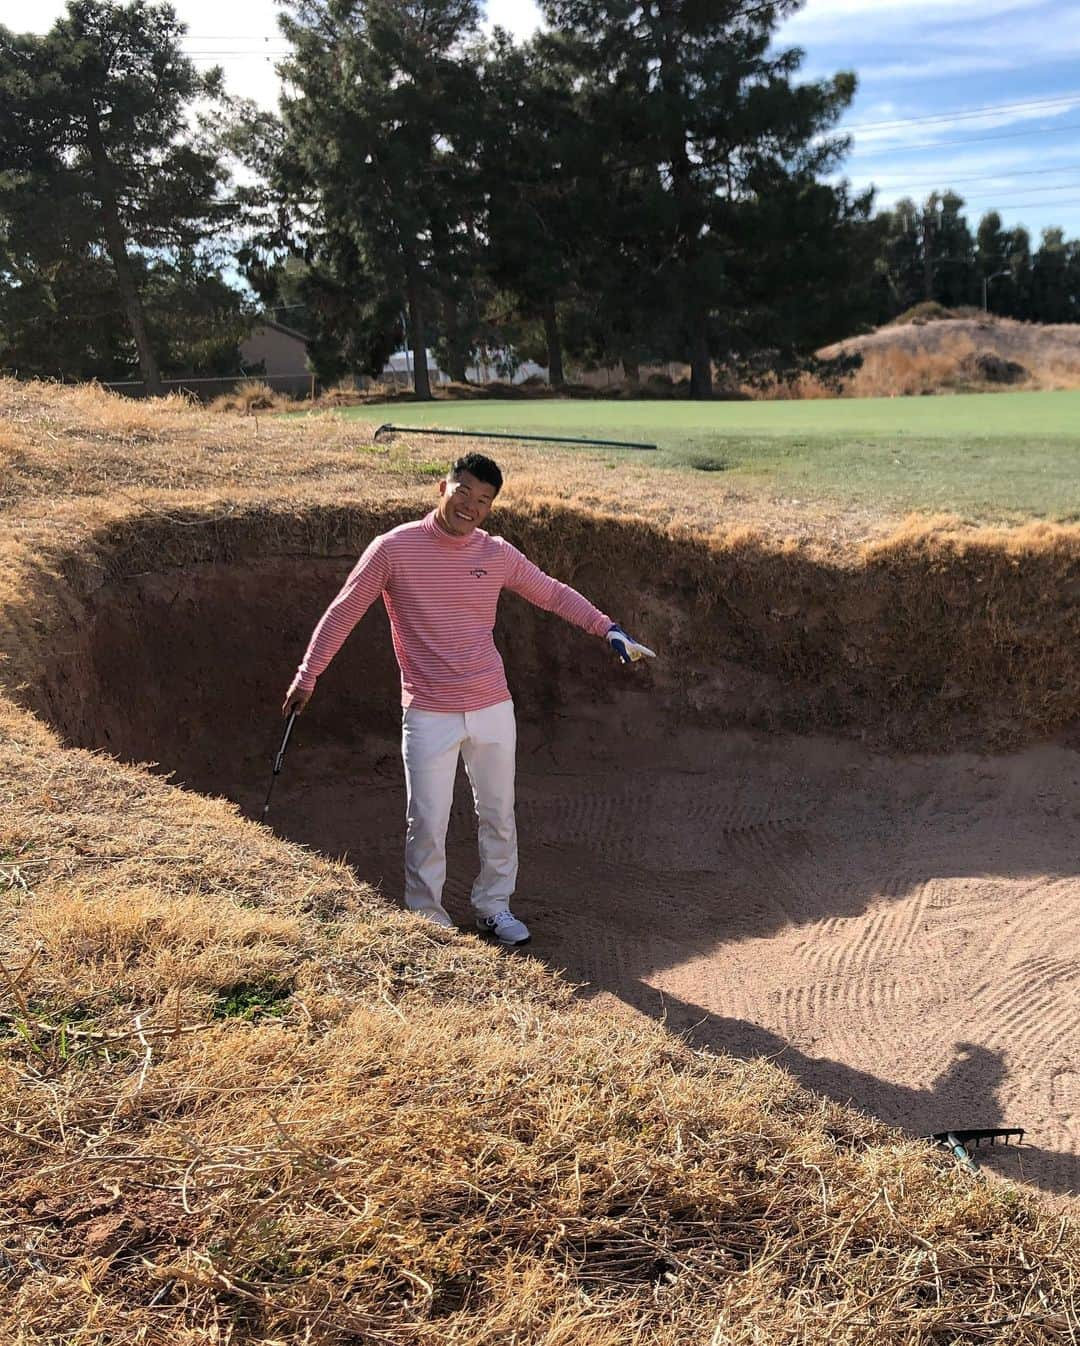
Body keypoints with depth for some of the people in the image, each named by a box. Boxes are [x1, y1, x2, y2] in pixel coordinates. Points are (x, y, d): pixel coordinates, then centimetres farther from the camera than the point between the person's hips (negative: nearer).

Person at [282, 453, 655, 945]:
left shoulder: (498, 554, 0)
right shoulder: (394, 548, -8)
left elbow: (554, 594, 13)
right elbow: (343, 612, -1)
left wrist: (607, 628, 2)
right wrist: (307, 675, -1)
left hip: (493, 708, 4)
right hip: (428, 715, -3)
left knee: (498, 817, 14)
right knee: (427, 825, 2)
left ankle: (494, 907, 32)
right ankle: (426, 920, 21)